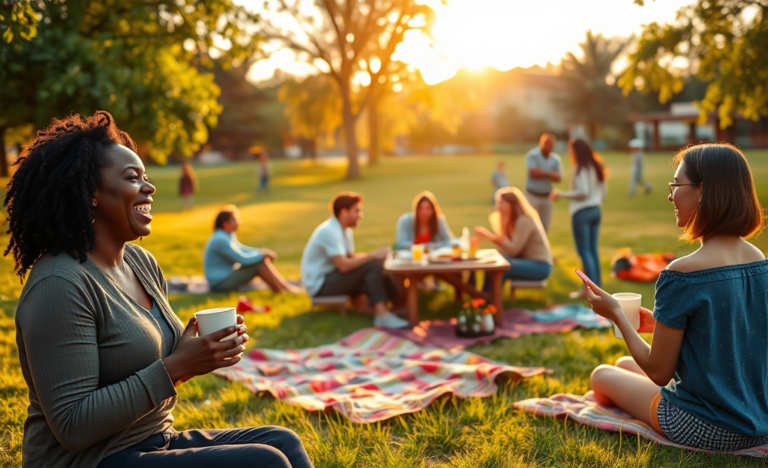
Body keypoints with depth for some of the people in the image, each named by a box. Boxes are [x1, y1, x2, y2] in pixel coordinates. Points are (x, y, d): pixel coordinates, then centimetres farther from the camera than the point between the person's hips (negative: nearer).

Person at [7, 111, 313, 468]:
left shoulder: (141, 262, 6)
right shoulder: (60, 285, -20)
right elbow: (73, 426, -22)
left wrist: (201, 351, -5)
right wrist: (176, 367, -22)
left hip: (158, 439, 8)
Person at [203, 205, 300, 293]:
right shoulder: (220, 239, -25)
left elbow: (239, 250, 19)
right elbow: (243, 259, -25)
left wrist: (261, 252, 4)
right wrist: (262, 254, -10)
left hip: (227, 275, 10)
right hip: (220, 283, -10)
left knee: (265, 260, -1)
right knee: (260, 264, -20)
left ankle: (286, 285, -4)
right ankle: (285, 290, -14)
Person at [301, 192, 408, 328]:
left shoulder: (345, 230, 10)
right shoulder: (330, 231, -21)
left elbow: (350, 256, 9)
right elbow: (343, 266, -28)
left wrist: (375, 255, -7)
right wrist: (373, 256, -21)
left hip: (330, 277, 9)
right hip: (319, 284, -9)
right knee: (372, 266, -24)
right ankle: (381, 315, -27)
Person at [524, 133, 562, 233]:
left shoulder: (556, 159, 4)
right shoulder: (532, 155, -8)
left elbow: (558, 178, -3)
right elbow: (533, 172, -20)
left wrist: (541, 173, -19)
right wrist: (549, 173, -8)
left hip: (547, 197, 5)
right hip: (532, 196, -4)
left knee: (545, 226, 7)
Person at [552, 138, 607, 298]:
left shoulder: (580, 168, -13)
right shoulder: (596, 167, 11)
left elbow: (583, 192, -20)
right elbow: (604, 191, 15)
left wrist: (562, 194, -11)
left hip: (582, 212, -8)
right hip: (596, 210, 8)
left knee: (584, 251, -4)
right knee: (593, 249, 13)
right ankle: (597, 283, 16)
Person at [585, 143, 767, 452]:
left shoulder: (682, 274, -24)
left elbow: (659, 372, -16)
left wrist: (616, 314, -5)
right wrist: (662, 323, 11)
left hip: (707, 431, -7)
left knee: (602, 375, 19)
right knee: (624, 363, 25)